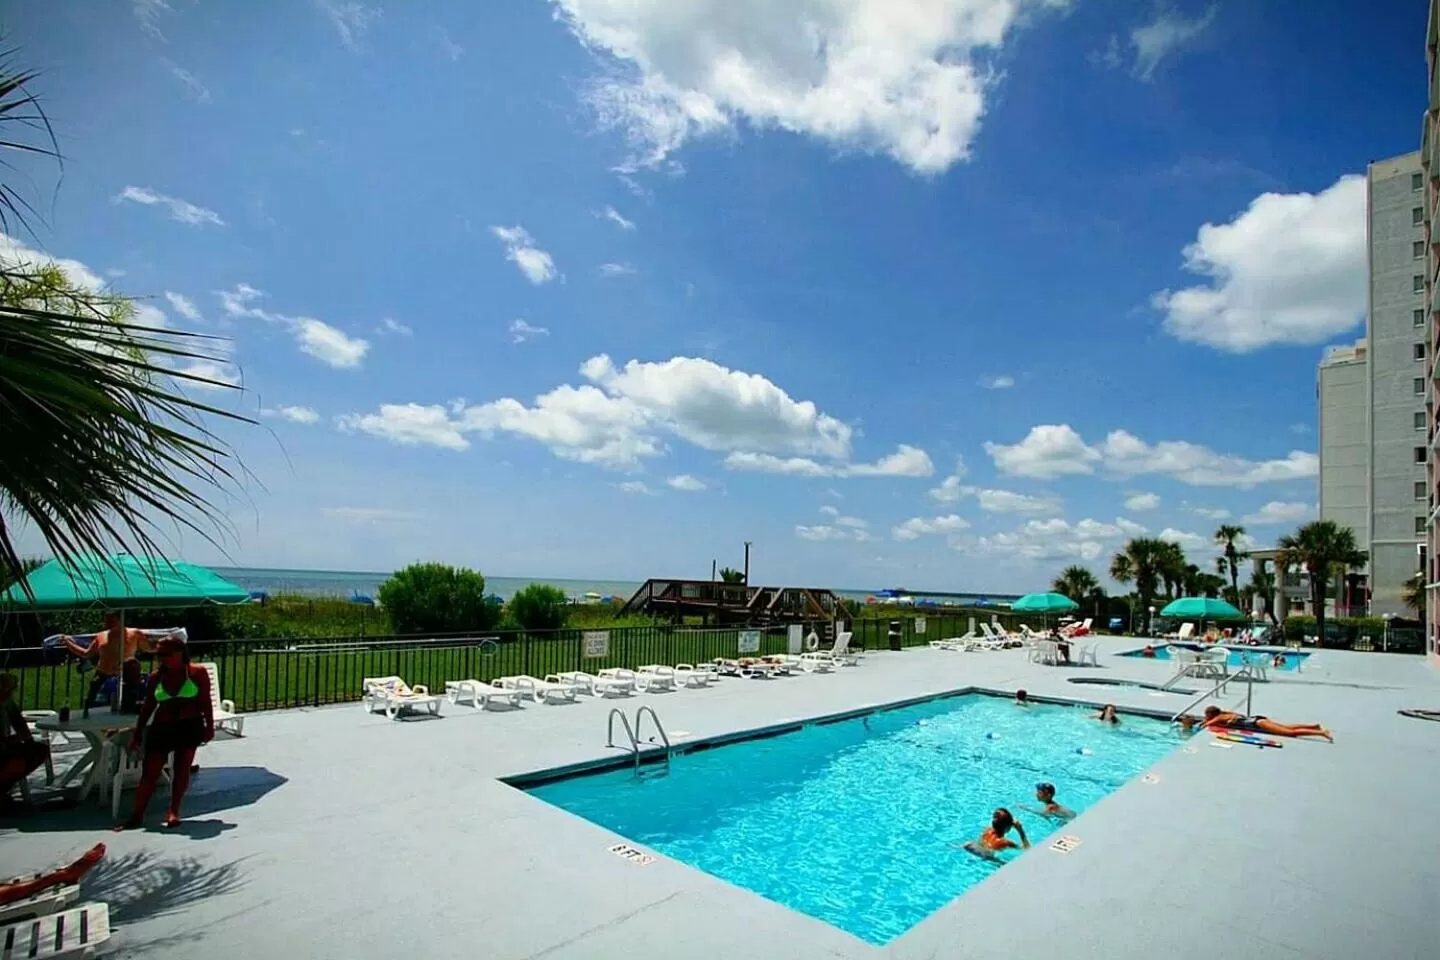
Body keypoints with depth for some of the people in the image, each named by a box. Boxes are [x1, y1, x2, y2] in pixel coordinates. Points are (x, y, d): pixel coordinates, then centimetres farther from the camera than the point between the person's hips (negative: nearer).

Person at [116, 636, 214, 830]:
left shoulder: (197, 672, -6)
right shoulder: (156, 677, 3)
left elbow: (205, 702, -3)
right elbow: (148, 706, 10)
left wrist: (209, 726, -6)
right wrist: (137, 733, 9)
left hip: (189, 727, -3)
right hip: (161, 728, 3)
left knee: (182, 769, 3)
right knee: (149, 772, 2)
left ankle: (174, 811, 13)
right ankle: (137, 815, 10)